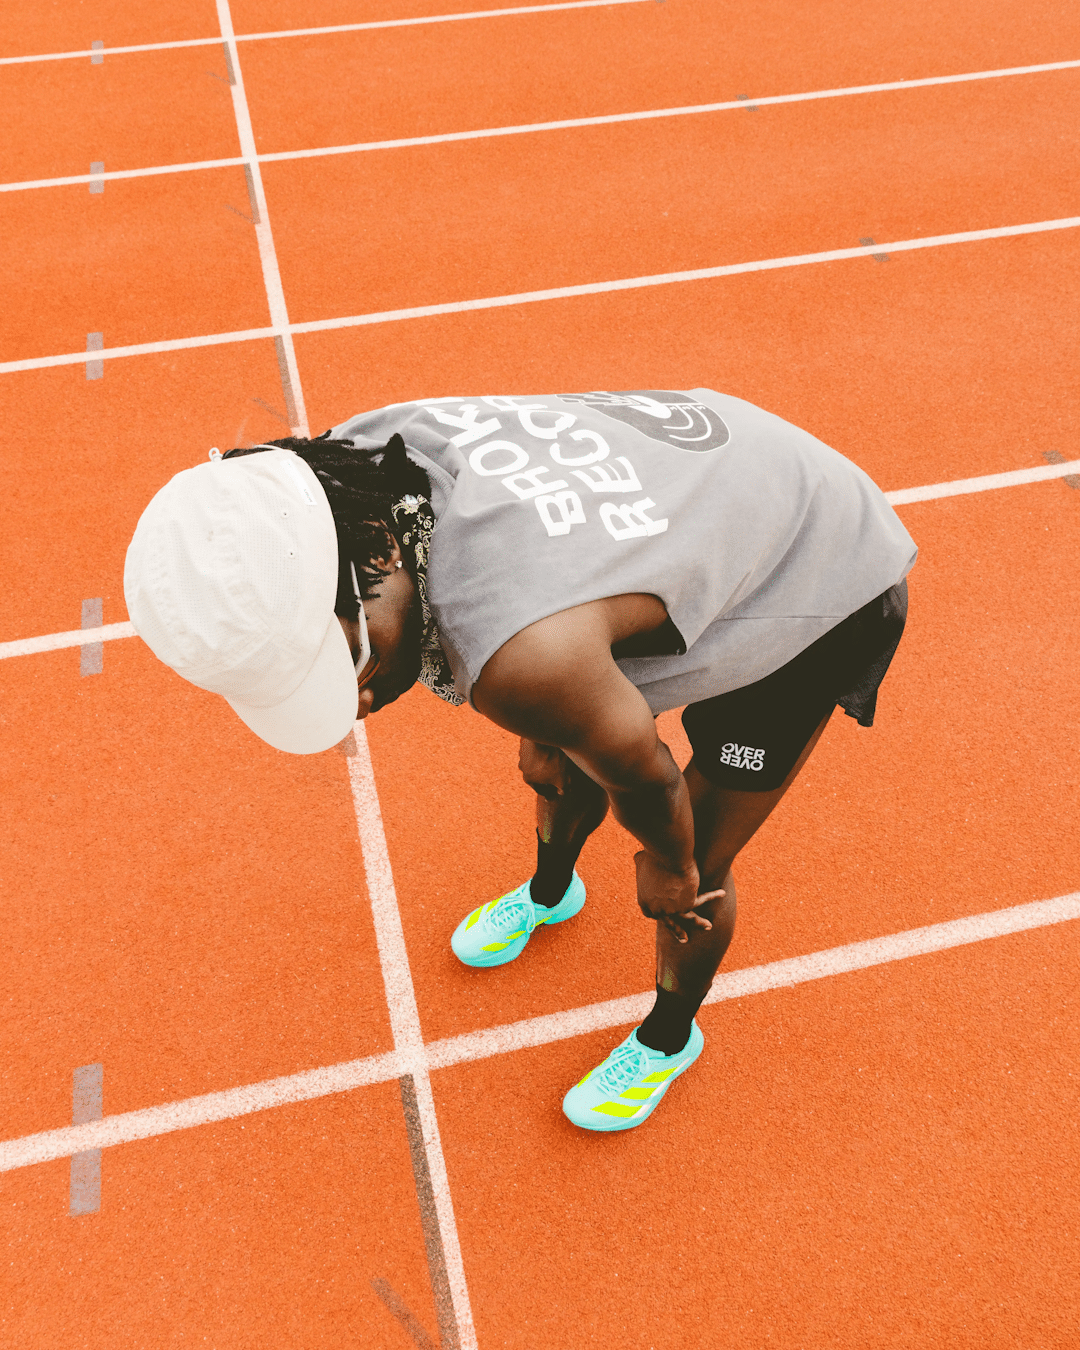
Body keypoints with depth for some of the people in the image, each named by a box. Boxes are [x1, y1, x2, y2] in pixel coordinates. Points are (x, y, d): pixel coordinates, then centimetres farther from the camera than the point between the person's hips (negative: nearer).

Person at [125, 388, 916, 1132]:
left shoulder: (528, 658, -47)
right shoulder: (356, 467, -23)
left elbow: (644, 778, -25)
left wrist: (667, 865, -2)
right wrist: (538, 726, 10)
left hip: (819, 587, -7)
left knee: (691, 871, 5)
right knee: (560, 761, 22)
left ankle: (670, 1036, 40)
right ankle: (551, 891, 58)